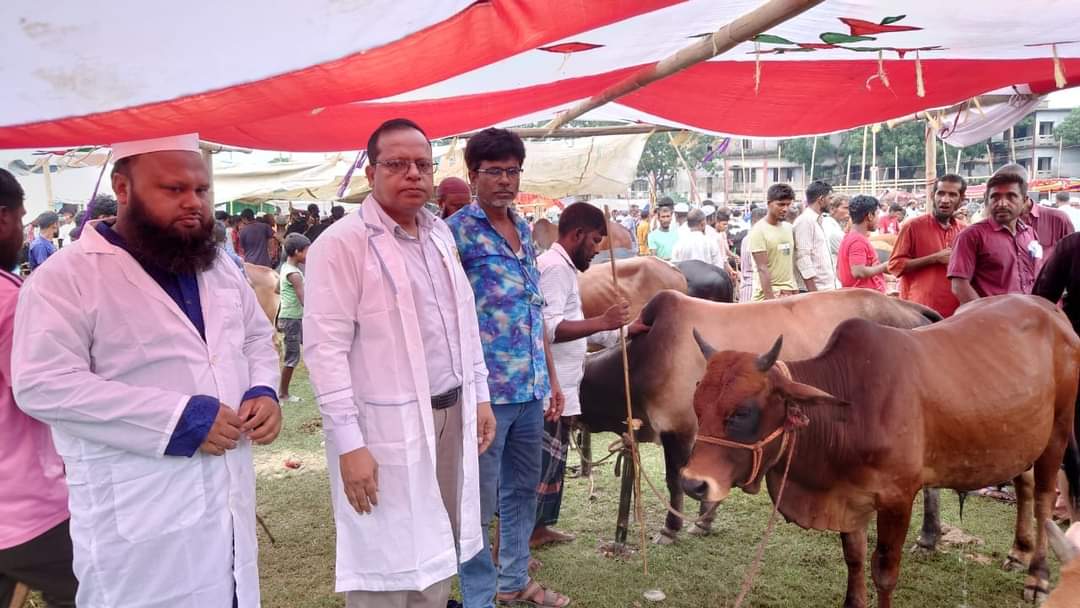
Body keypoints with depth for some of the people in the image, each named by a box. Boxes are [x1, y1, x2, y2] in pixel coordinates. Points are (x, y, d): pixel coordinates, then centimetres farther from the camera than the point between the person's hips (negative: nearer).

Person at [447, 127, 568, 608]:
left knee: (523, 488, 19)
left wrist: (551, 377, 18)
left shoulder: (524, 229, 12)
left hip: (531, 388, 7)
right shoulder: (458, 230, -9)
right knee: (478, 499, 5)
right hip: (486, 389, -7)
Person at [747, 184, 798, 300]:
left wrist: (796, 290, 11)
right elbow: (762, 268, -16)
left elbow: (792, 263, 16)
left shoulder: (789, 228, 10)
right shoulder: (759, 231, -10)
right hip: (768, 293, -6)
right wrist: (770, 298, -22)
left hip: (789, 292, 6)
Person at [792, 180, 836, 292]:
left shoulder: (818, 221, 16)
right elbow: (803, 258, -19)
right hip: (813, 290, -9)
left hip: (826, 288, 9)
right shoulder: (805, 220, -13)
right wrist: (813, 291, -22)